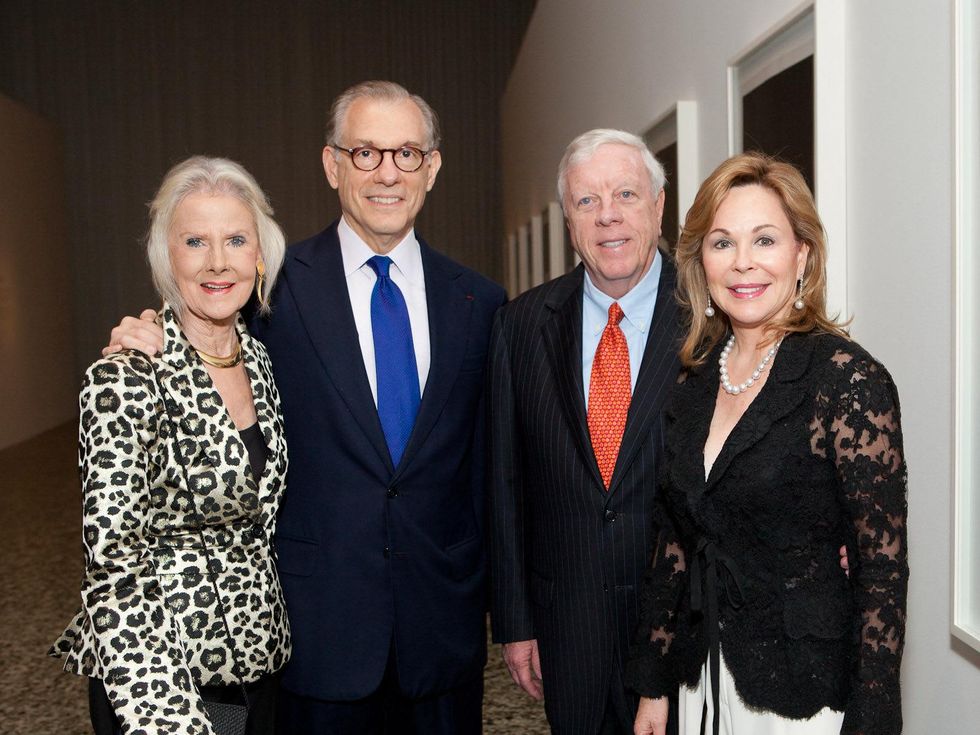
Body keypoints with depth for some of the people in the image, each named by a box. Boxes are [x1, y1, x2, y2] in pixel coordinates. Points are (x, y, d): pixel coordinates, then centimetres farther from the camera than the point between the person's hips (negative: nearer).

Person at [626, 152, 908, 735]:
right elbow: (676, 538, 7)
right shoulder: (695, 380, 2)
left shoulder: (850, 379, -15)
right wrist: (655, 685, 8)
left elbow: (883, 568, -14)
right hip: (704, 681, 6)